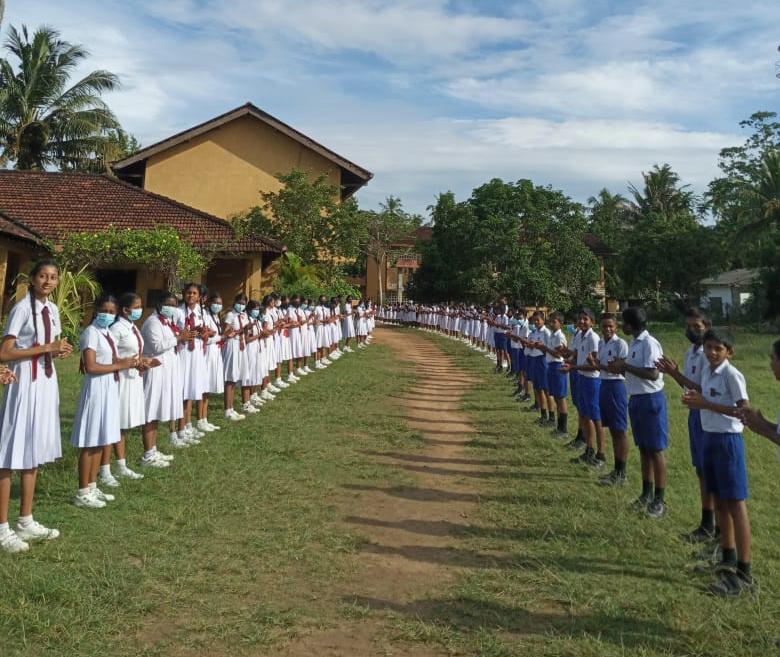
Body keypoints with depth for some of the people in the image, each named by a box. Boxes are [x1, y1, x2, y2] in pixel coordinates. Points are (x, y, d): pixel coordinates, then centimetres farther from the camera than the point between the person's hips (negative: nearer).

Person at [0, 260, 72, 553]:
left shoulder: (52, 309, 10)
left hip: (46, 382, 8)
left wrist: (60, 351, 0)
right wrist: (46, 348, -18)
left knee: (34, 452, 14)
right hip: (25, 384, -8)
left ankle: (26, 521, 25)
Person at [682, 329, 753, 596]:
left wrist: (706, 404, -25)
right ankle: (729, 559, 33)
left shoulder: (732, 375, -16)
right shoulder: (707, 371, 9)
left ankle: (744, 574, 0)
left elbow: (743, 410, -22)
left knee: (735, 504, -5)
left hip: (728, 439, -9)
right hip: (709, 436, 9)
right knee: (720, 501, 17)